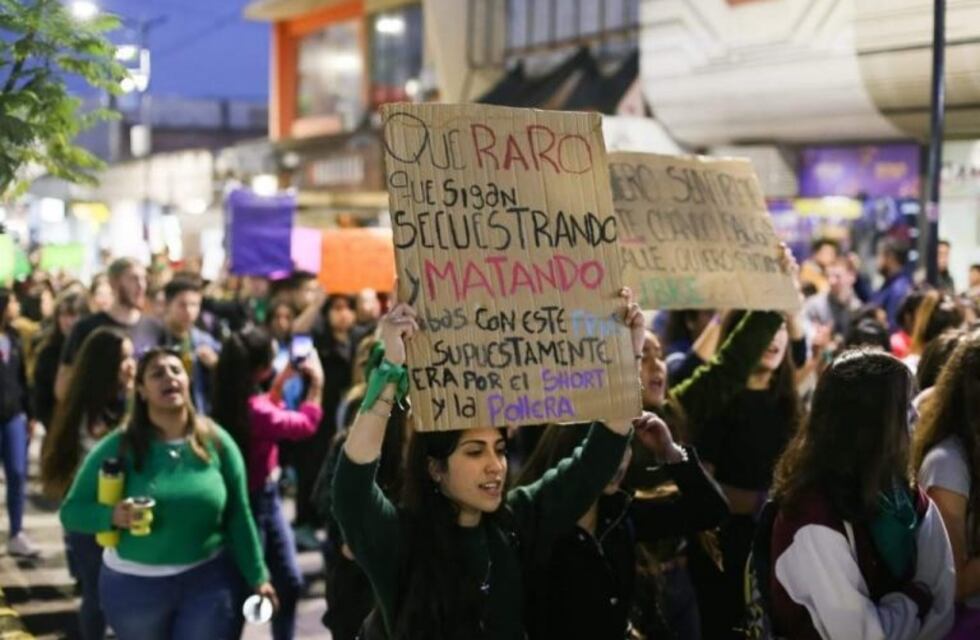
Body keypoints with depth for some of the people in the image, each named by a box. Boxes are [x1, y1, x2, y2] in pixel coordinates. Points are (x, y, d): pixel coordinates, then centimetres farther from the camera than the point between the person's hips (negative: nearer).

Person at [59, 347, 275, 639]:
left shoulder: (216, 441, -4)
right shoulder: (118, 446, -9)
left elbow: (238, 516, 0)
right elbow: (71, 510, -9)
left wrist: (256, 576, 1)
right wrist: (111, 516, -28)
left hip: (208, 581, 0)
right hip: (134, 584, 0)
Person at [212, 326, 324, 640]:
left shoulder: (239, 400, -4)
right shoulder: (253, 411, -30)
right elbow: (306, 424, -14)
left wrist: (282, 381, 9)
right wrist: (316, 383, -1)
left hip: (266, 498, 9)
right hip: (252, 502, -9)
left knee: (290, 582, 16)